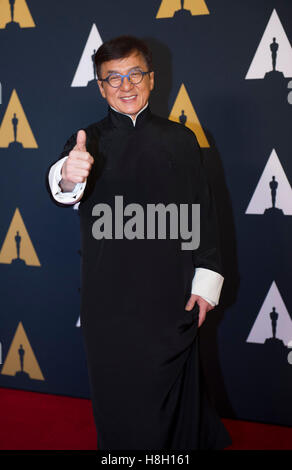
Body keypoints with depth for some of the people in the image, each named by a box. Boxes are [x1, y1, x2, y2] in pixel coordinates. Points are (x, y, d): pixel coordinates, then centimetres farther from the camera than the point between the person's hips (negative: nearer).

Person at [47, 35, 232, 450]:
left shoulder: (180, 139, 7)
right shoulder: (89, 141, 3)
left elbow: (204, 211, 7)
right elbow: (65, 187, -18)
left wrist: (206, 280, -2)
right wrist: (69, 177, -43)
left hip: (172, 294, 1)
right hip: (110, 296, 0)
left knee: (172, 394, 7)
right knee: (118, 398, 5)